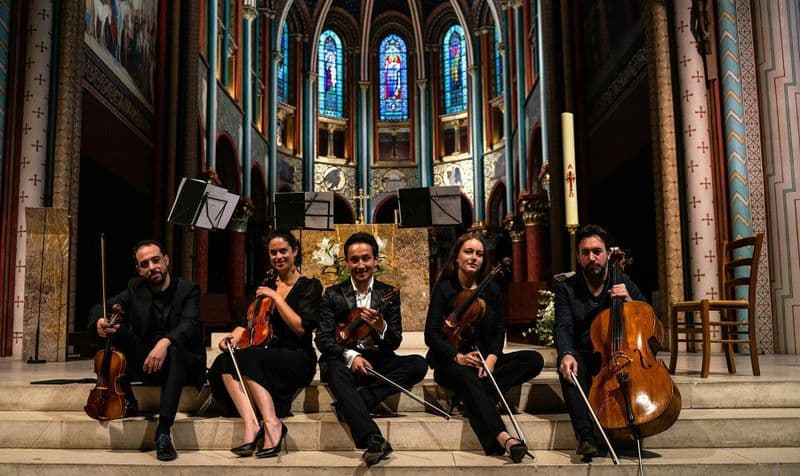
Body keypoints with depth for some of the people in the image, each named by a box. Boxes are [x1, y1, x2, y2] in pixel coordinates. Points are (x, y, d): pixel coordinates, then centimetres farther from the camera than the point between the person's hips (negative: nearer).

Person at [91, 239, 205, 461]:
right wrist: (100, 320, -23)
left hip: (182, 362, -4)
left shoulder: (188, 289, -6)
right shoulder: (135, 288, 7)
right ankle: (127, 402, -10)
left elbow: (189, 325, -22)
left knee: (174, 350, -38)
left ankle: (163, 430, -40)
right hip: (144, 362, 4)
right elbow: (98, 308, 2)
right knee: (115, 329, -17)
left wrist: (165, 342, -42)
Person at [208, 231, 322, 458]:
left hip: (297, 359, -5)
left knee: (246, 358, -33)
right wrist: (234, 336, -8)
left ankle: (272, 423, -32)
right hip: (266, 355, 5)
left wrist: (277, 297, -12)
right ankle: (251, 424, -37)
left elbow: (301, 328, -11)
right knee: (224, 362, -25)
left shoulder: (310, 286, 1)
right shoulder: (267, 285, 17)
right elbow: (248, 322, 13)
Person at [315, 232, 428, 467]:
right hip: (345, 360, -2)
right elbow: (322, 338, -6)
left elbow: (395, 343, 1)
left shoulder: (389, 294, 7)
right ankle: (373, 439, -46)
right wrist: (351, 355, -26)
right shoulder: (333, 294, 3)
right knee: (335, 371, -37)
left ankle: (348, 406, -25)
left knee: (419, 365, -23)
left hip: (378, 360, 2)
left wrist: (381, 328, -23)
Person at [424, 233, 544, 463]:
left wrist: (491, 358, -15)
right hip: (451, 363, -4)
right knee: (466, 376, -40)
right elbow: (431, 334, -8)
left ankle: (472, 397, -27)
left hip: (485, 360, 5)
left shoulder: (492, 289, 8)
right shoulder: (444, 288, -2)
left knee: (534, 360, -18)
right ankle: (504, 437, -53)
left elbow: (499, 331, 6)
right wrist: (458, 356, -24)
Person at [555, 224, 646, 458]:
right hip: (584, 357, -1)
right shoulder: (566, 289, 1)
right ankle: (586, 436, -39)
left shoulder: (623, 282, 6)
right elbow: (563, 329, -13)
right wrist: (567, 354, -35)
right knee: (568, 365, -34)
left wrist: (629, 301, -16)